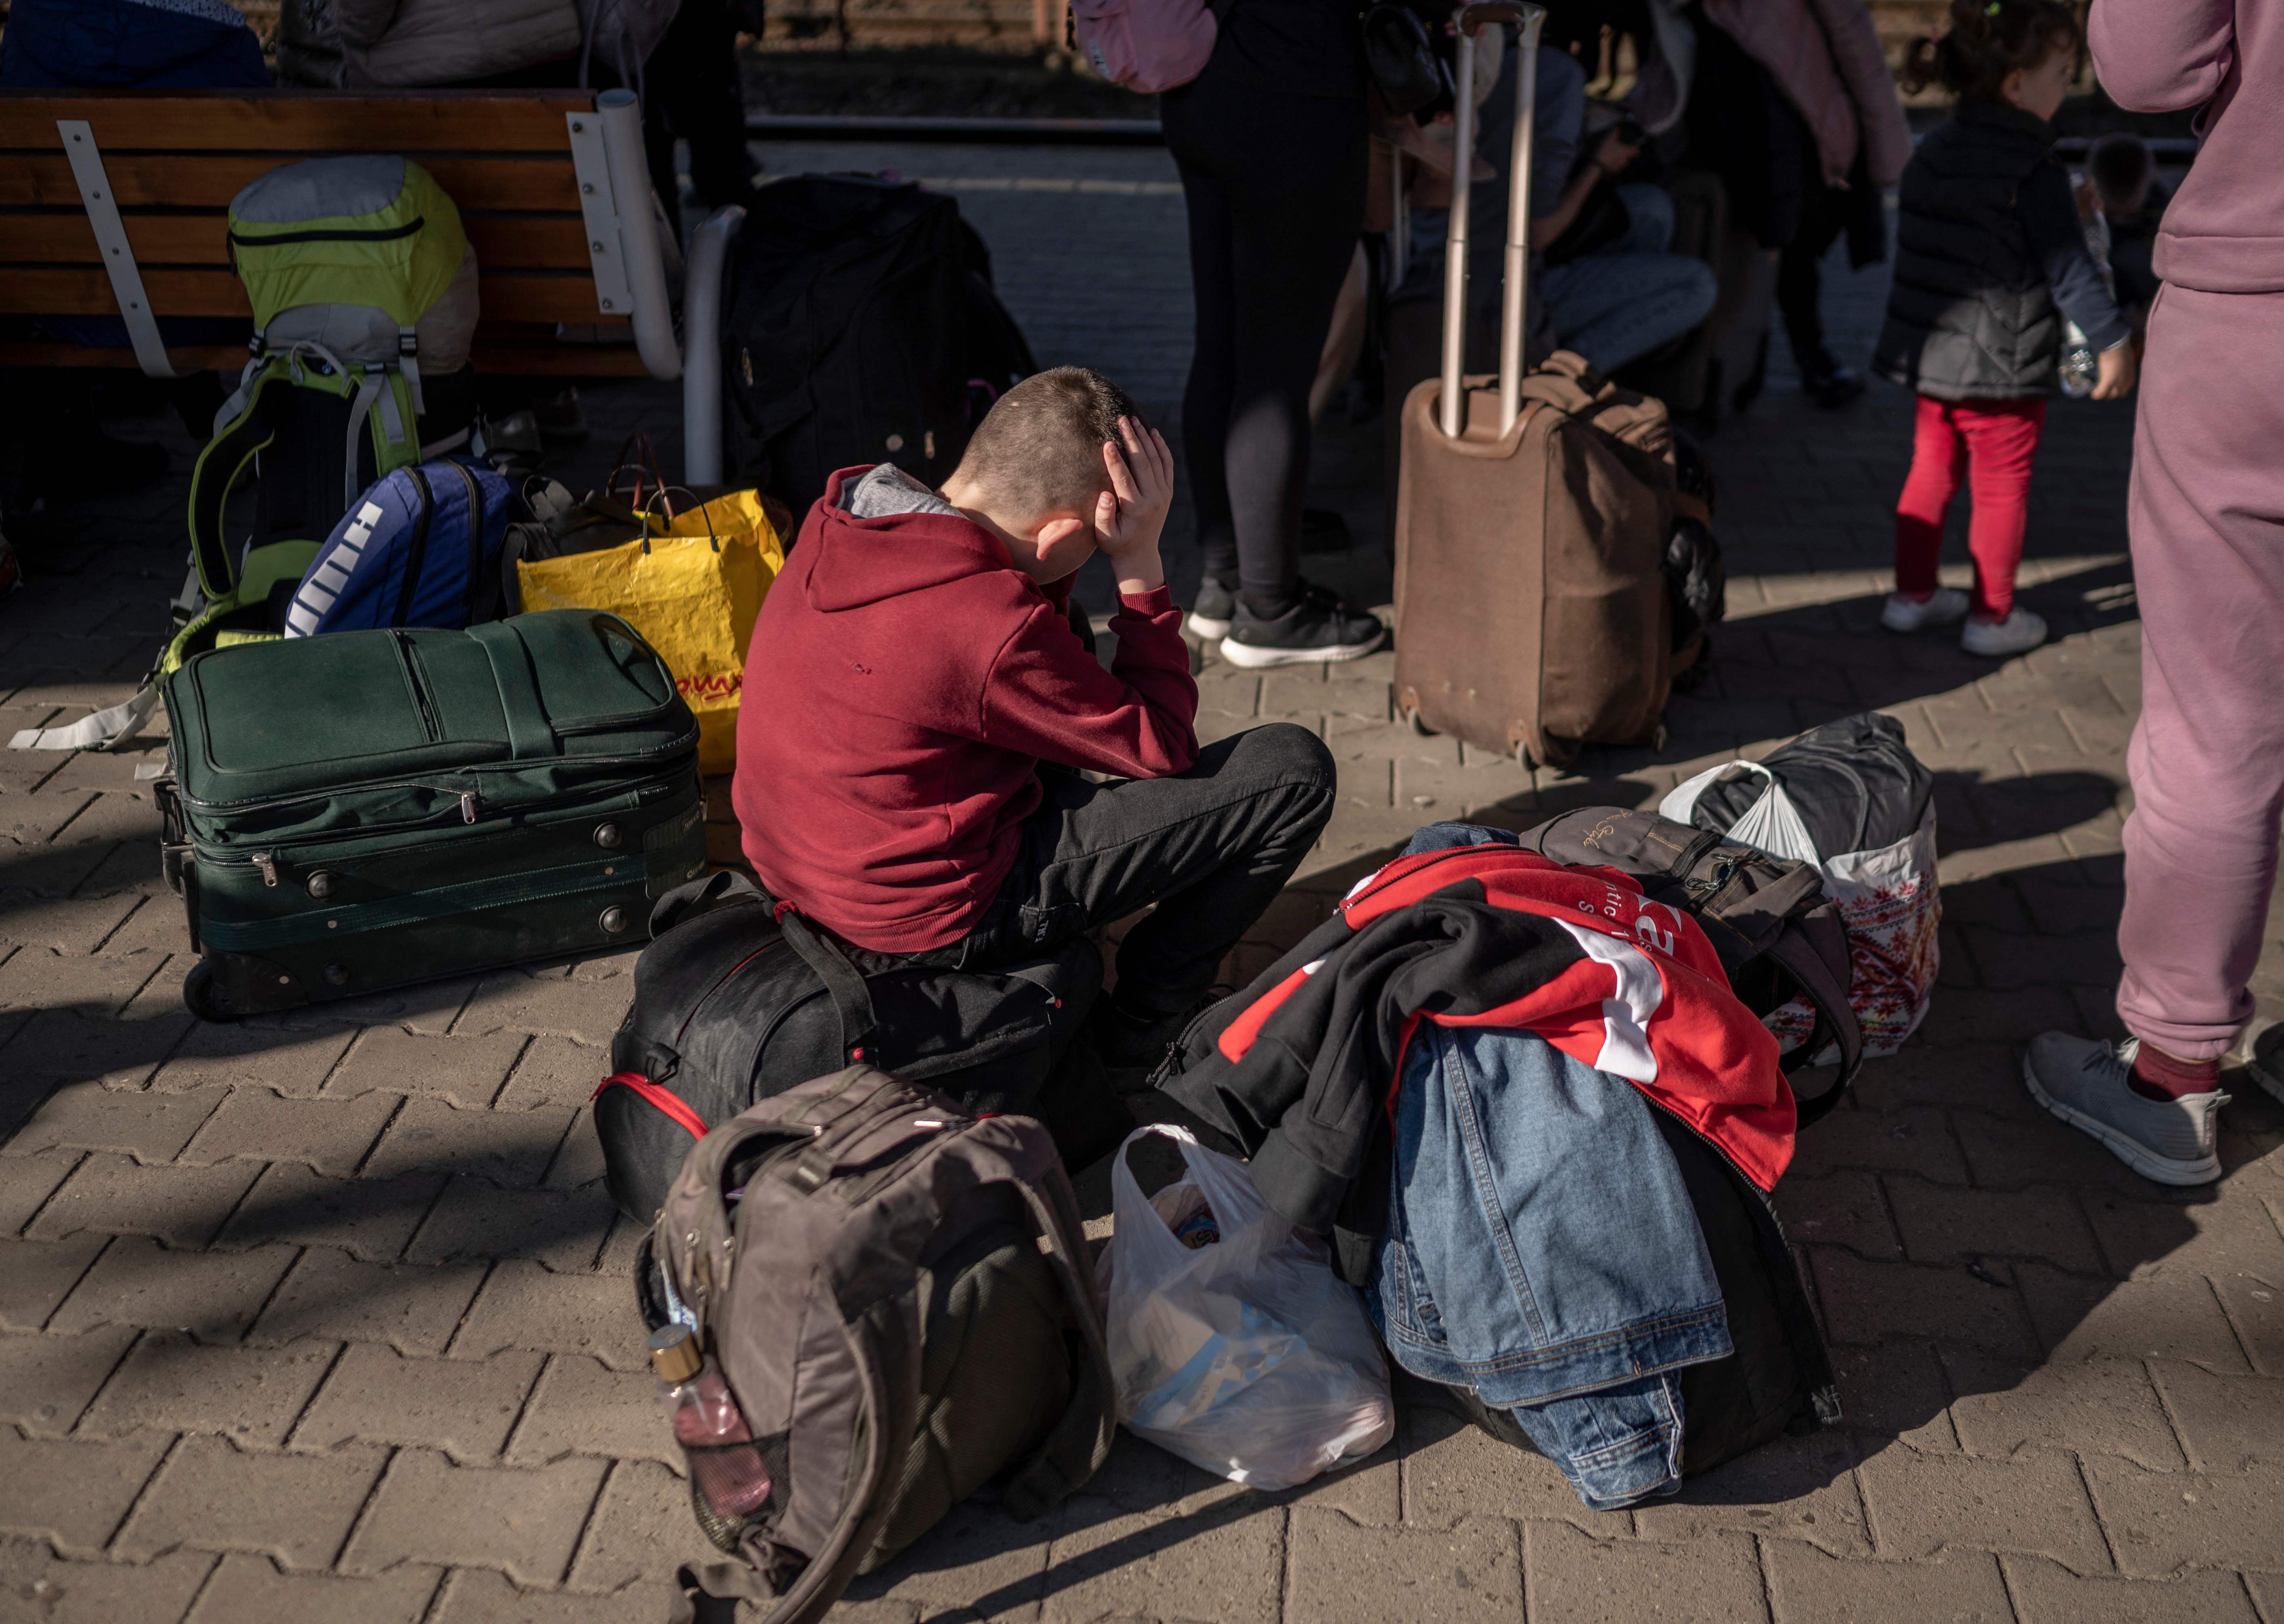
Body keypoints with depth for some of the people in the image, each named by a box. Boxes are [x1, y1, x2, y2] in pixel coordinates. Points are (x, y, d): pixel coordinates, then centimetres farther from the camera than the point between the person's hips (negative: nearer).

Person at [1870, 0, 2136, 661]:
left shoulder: (1932, 153, 7)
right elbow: (2069, 270, -15)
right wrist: (2113, 341, -5)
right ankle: (1992, 616, 13)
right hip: (2001, 367, -7)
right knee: (2002, 488, 5)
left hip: (1929, 356, 7)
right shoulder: (2035, 172, -16)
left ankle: (1913, 594, 26)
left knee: (1931, 472, 18)